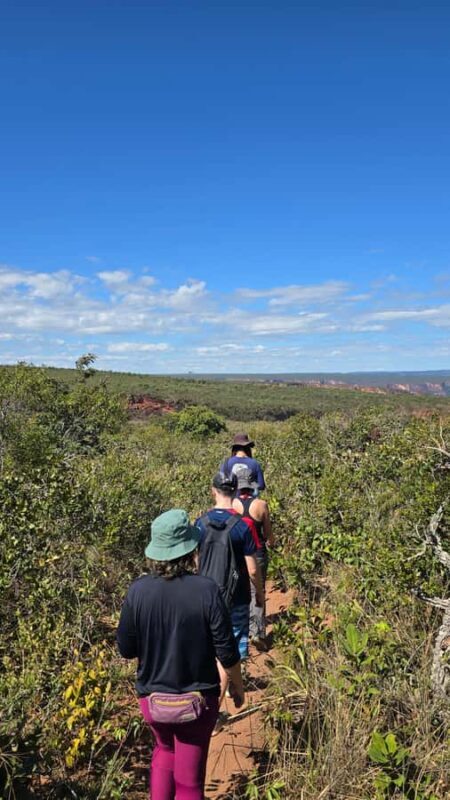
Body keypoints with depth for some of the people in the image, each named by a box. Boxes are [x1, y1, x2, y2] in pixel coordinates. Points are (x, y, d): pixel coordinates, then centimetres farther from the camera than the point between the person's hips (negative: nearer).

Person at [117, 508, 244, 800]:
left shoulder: (138, 590, -16)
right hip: (198, 699, -2)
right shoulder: (206, 590, -22)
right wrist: (239, 687, 4)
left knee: (165, 750, 32)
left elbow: (126, 649, -5)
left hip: (153, 697, 3)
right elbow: (227, 651, -14)